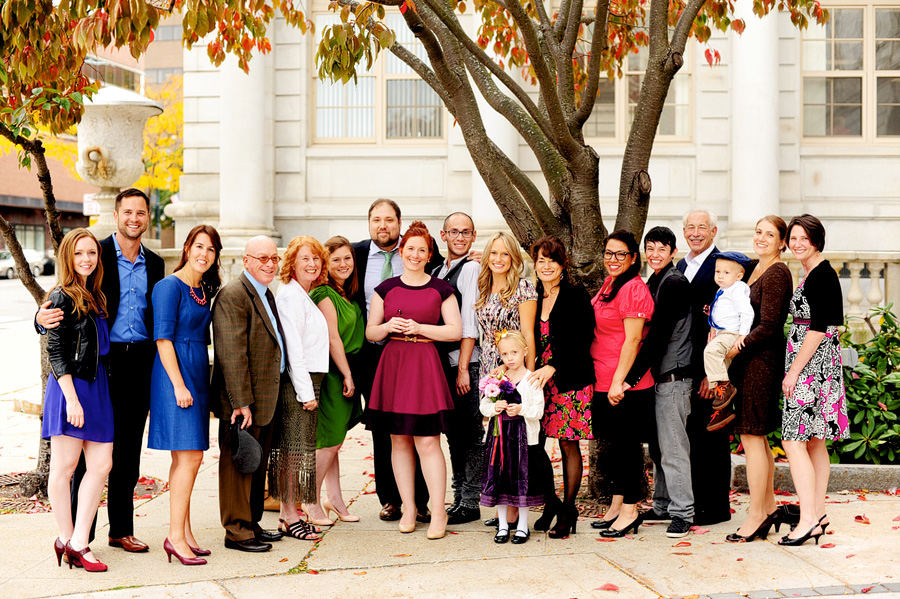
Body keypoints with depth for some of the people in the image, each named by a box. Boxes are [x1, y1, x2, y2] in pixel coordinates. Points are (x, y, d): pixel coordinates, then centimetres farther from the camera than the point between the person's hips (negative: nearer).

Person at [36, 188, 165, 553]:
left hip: (140, 363, 5)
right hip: (102, 361, -4)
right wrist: (44, 318, -30)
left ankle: (121, 529, 21)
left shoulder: (154, 264, 12)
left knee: (128, 451, 11)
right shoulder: (96, 255, -3)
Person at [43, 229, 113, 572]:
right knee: (65, 465, 0)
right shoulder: (63, 297, -7)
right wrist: (71, 398, -17)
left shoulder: (95, 297, 16)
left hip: (96, 387, 8)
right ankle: (67, 539, 9)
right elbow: (55, 351, -11)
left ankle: (78, 542, 2)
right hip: (70, 387, -8)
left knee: (101, 464, 1)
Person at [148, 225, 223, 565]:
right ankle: (176, 537, -5)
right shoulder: (170, 286, -10)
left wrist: (200, 381, 15)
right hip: (175, 374, -8)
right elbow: (163, 338, -14)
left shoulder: (204, 290, 15)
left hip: (197, 374, 8)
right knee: (189, 457, -10)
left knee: (188, 458, 10)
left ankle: (184, 533, 16)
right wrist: (179, 385, -19)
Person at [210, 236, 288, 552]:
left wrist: (274, 396, 15)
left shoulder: (266, 294, 16)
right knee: (239, 465, 0)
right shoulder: (233, 295, -15)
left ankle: (252, 524, 27)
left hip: (268, 399, 9)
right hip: (244, 399, -9)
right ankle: (237, 531, 8)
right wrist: (242, 402, -23)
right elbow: (232, 354, -20)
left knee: (257, 464, 17)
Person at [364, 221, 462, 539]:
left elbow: (455, 330, 0)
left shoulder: (441, 289, 5)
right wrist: (388, 326, -8)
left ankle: (438, 512, -1)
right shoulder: (386, 289, 10)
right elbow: (370, 332, 13)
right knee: (399, 440, 6)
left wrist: (419, 327, -10)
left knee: (427, 441, -8)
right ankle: (408, 509, 15)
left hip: (425, 364, -3)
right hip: (392, 364, 3)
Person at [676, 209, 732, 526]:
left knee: (710, 435, 0)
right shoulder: (681, 266, 16)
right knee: (690, 433, 12)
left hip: (709, 368, -7)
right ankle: (692, 502, 22)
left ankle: (715, 508, 10)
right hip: (682, 366, 7)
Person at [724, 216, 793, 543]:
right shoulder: (753, 268, 15)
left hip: (761, 360, -9)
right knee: (757, 437, 15)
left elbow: (768, 327, -18)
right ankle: (769, 507, 25)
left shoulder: (777, 273, -13)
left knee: (752, 436, -5)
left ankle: (757, 515, 2)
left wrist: (736, 348, -11)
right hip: (749, 359, 9)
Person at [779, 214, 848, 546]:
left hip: (812, 365, -10)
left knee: (794, 441, -11)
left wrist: (794, 370, -17)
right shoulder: (812, 274, 16)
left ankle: (808, 521, -11)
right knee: (814, 442, 12)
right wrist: (795, 368, 16)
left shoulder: (822, 274, -13)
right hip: (813, 365, 10)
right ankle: (818, 514, 19)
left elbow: (818, 328, -18)